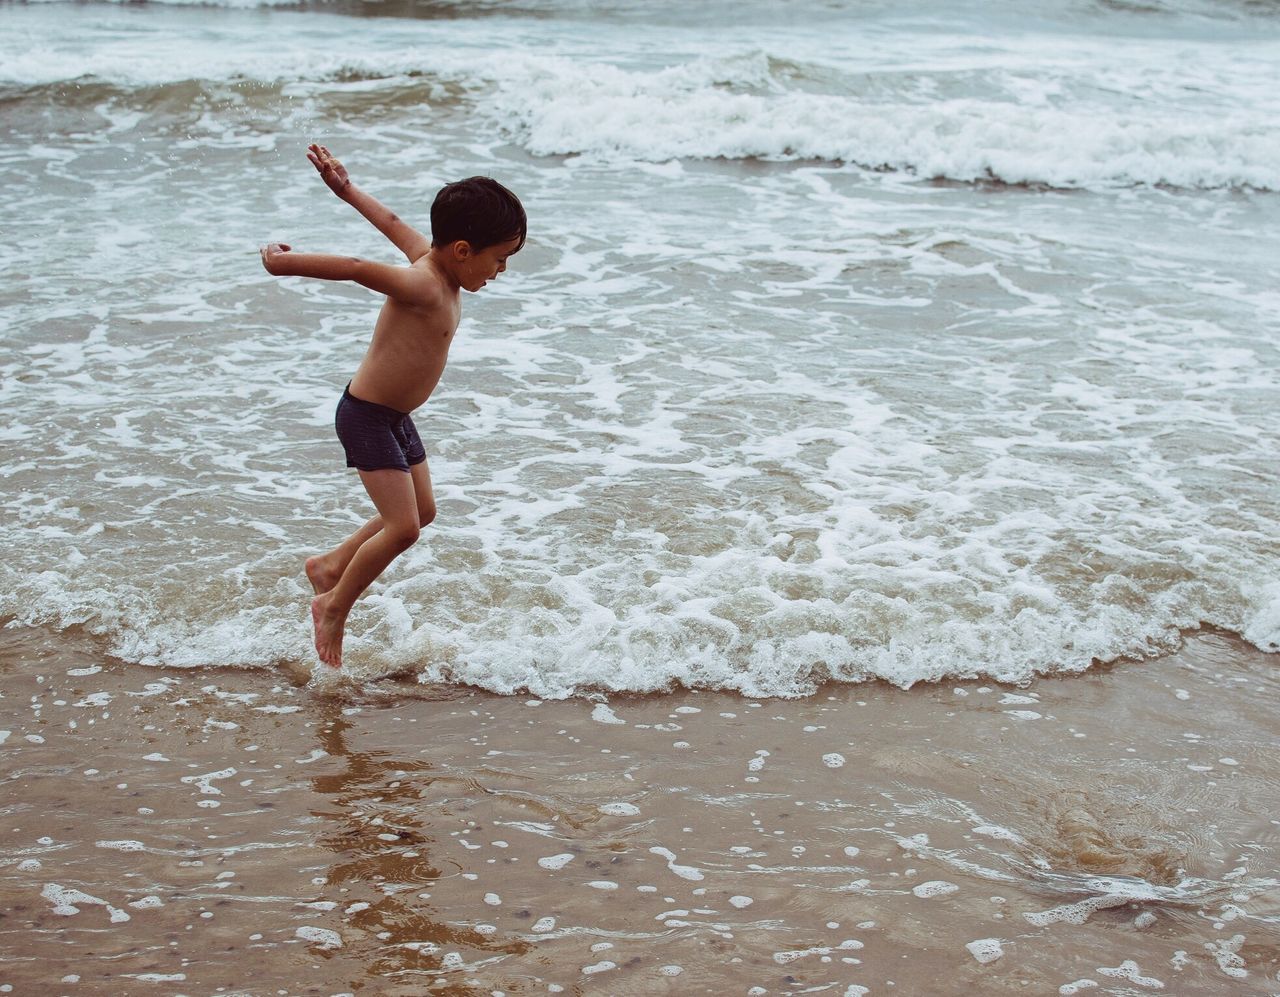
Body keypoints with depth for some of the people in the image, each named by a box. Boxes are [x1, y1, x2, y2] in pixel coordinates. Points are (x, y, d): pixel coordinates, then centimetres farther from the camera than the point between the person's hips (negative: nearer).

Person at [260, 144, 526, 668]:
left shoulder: (433, 259, 1)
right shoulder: (422, 286, -29)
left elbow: (393, 222, 11)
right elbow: (358, 268, -35)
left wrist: (346, 188, 22)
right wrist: (287, 263, -29)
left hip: (396, 417, 10)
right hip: (366, 416, -10)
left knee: (422, 511, 19)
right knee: (402, 527, -13)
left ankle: (330, 565, 35)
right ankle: (333, 607, 6)